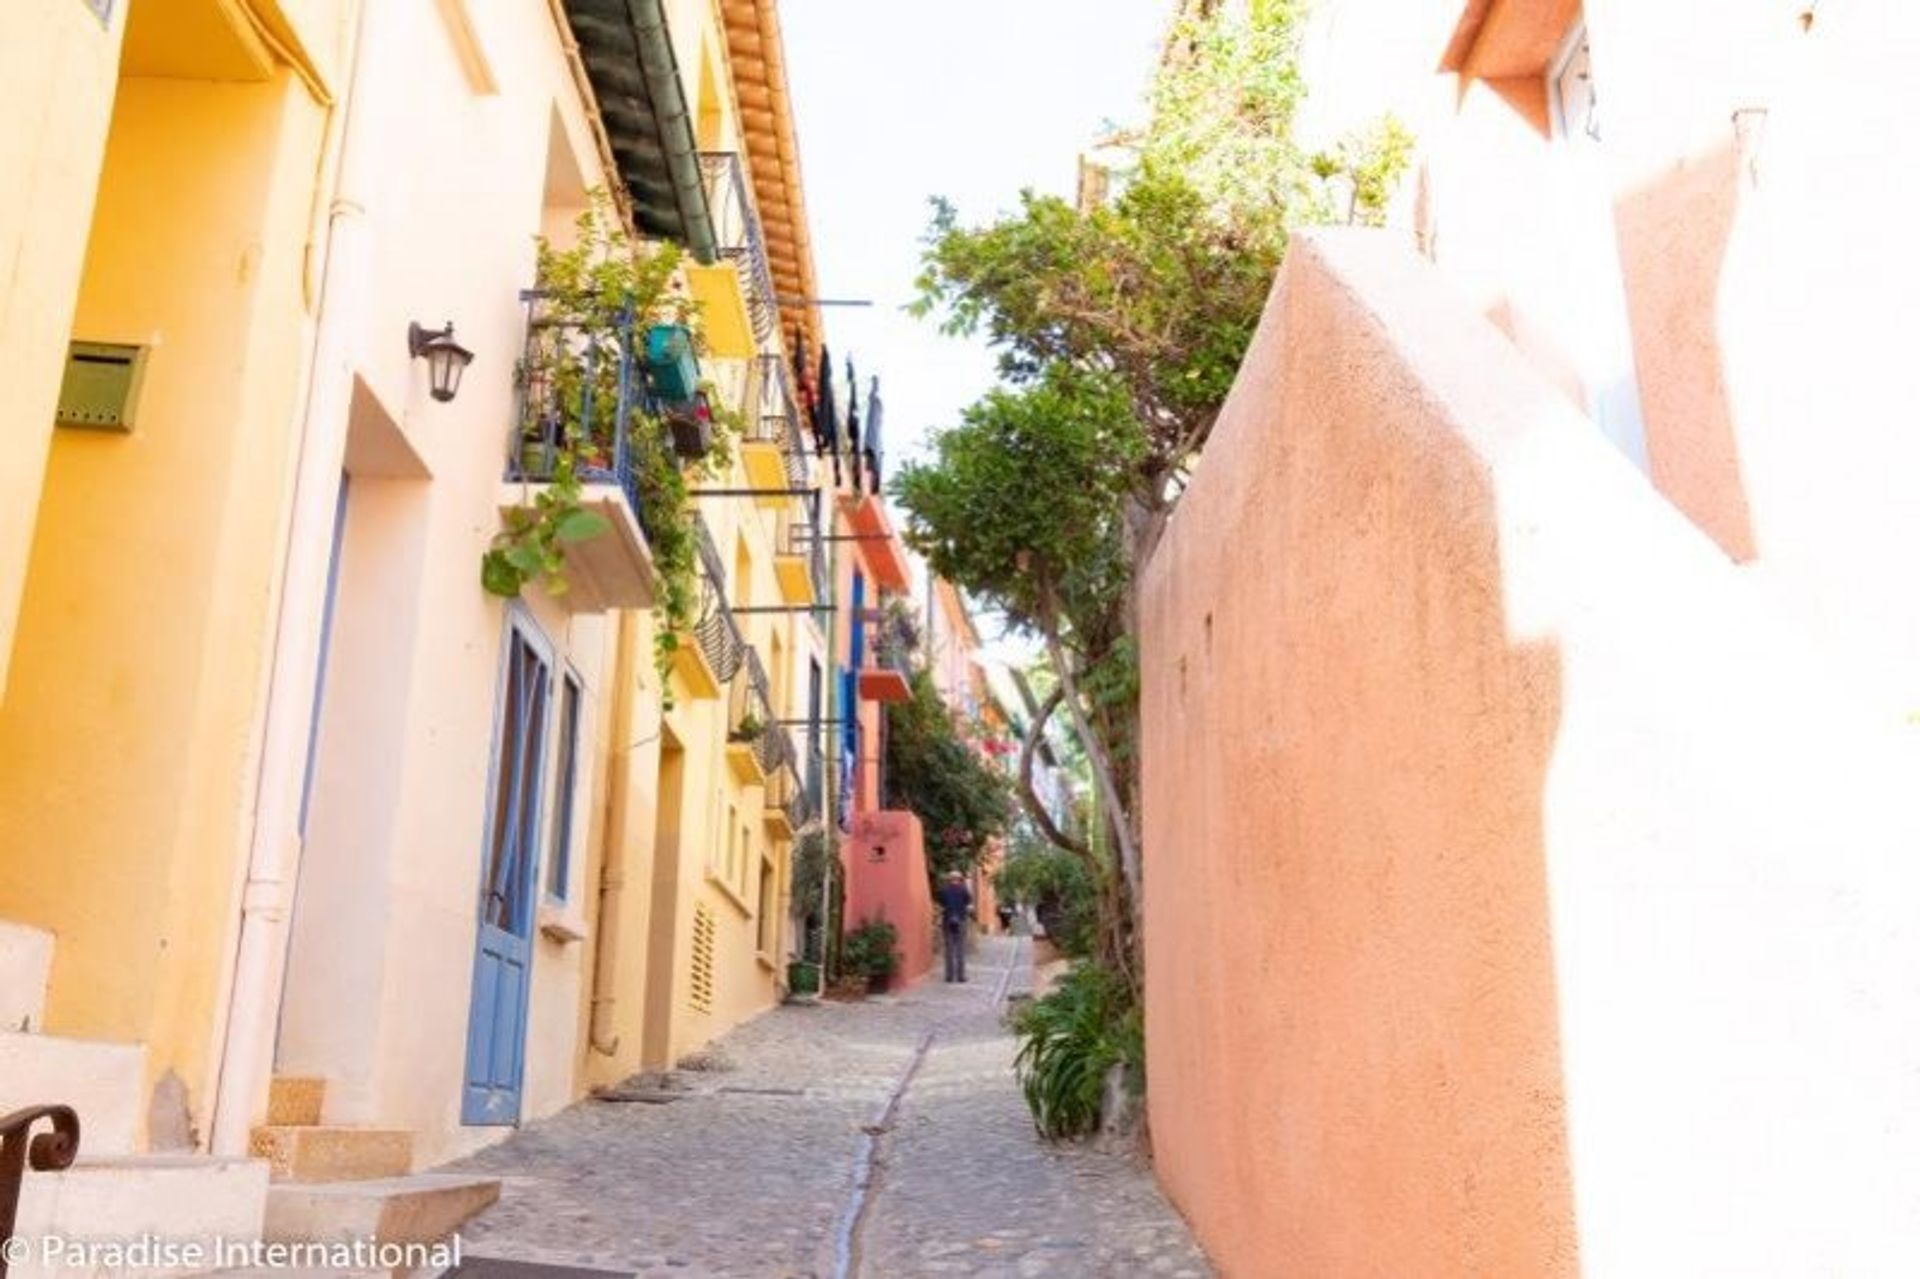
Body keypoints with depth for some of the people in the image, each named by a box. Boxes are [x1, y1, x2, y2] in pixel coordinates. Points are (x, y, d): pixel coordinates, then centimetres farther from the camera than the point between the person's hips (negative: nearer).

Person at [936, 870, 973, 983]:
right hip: (961, 921, -1)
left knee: (949, 949, 4)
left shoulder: (943, 890, 3)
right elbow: (969, 906, 0)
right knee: (961, 948, 2)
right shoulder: (964, 889, 1)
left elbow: (941, 907, 2)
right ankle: (961, 975, -1)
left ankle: (950, 975, 1)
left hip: (947, 921, 1)